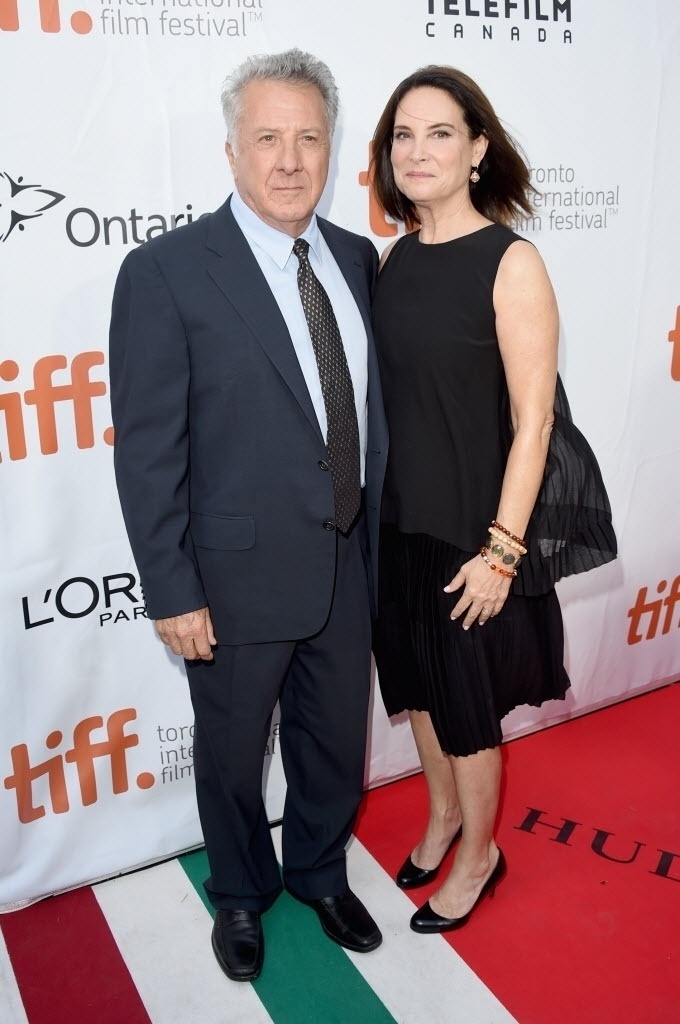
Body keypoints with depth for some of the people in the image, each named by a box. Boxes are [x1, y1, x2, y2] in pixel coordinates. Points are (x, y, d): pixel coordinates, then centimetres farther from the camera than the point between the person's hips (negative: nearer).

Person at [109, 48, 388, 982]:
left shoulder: (358, 259, 3)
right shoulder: (166, 273, -14)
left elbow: (372, 406, 8)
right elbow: (148, 452, -14)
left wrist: (377, 538, 8)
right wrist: (173, 593, -14)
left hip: (348, 565, 5)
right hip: (241, 577, -4)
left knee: (336, 740, 22)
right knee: (232, 754, 18)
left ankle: (321, 871, 50)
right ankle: (240, 894, 47)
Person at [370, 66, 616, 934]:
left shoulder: (511, 263, -14)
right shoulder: (394, 258, 3)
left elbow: (533, 421, -15)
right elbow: (389, 393, 8)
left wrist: (501, 550, -16)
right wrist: (368, 507, 8)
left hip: (472, 528, -6)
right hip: (398, 519, 6)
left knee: (465, 699, 11)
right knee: (416, 682, 20)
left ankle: (479, 852, 38)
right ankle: (442, 815, 47)